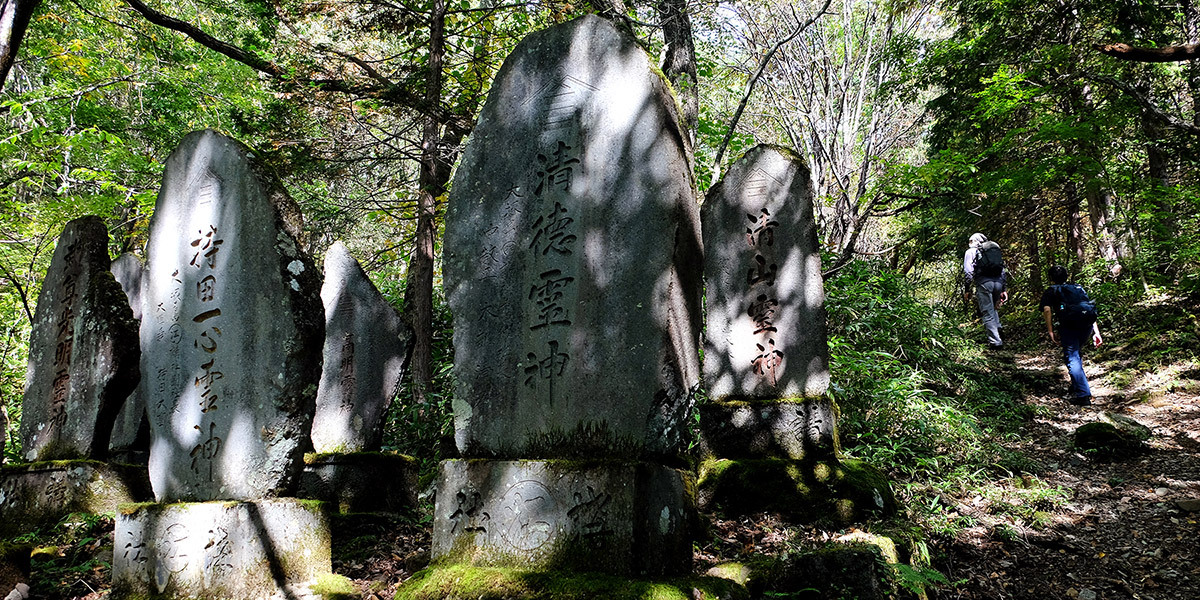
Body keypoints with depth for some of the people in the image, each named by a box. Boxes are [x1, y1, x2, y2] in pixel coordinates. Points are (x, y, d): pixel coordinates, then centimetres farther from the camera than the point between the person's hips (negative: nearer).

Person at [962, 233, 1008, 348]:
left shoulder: (971, 251, 13)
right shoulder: (996, 249, 27)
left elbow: (968, 271, -1)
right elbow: (1003, 271, 22)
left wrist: (967, 290, 0)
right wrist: (1004, 289, 21)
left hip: (984, 282, -5)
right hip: (998, 282, 5)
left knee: (988, 313, -2)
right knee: (993, 308, 27)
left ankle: (995, 341, -6)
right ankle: (997, 329, 9)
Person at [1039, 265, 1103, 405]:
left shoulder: (1050, 291, 23)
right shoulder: (1079, 288, 36)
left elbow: (1047, 310, 3)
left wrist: (1051, 333, 0)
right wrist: (1096, 333, 22)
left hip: (1069, 320, -5)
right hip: (1088, 320, 5)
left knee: (1071, 357, -4)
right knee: (1075, 353, 25)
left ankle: (1083, 395, -16)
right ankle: (1076, 387, 28)